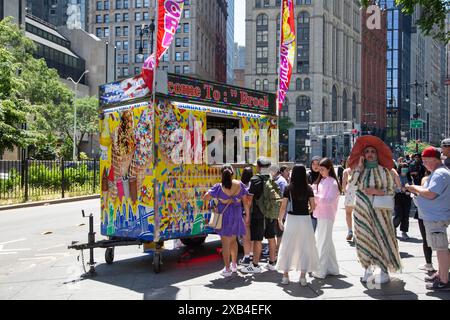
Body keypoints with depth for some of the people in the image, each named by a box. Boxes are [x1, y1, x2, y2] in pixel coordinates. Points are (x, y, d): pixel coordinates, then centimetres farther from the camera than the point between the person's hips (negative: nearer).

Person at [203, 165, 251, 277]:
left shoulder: (219, 187, -12)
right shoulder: (240, 185, -3)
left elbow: (205, 198, -8)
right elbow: (246, 201, 0)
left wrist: (212, 194, 11)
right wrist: (248, 215, 9)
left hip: (224, 216, -4)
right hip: (237, 215, 4)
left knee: (225, 243, 6)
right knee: (233, 240, 23)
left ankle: (227, 269, 11)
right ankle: (234, 264, 33)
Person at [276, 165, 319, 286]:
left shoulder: (288, 188, -5)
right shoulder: (308, 189, -2)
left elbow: (283, 207, -5)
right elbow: (313, 206, -2)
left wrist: (280, 219, 8)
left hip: (291, 219, -1)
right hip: (305, 219, 1)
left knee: (287, 247, 10)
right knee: (305, 248, 9)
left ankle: (285, 276, 15)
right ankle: (303, 276, 12)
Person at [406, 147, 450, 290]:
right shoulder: (438, 172, 16)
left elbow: (431, 194, -26)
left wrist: (415, 188, -11)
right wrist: (417, 191, 9)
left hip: (437, 218, -11)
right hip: (434, 216, 11)